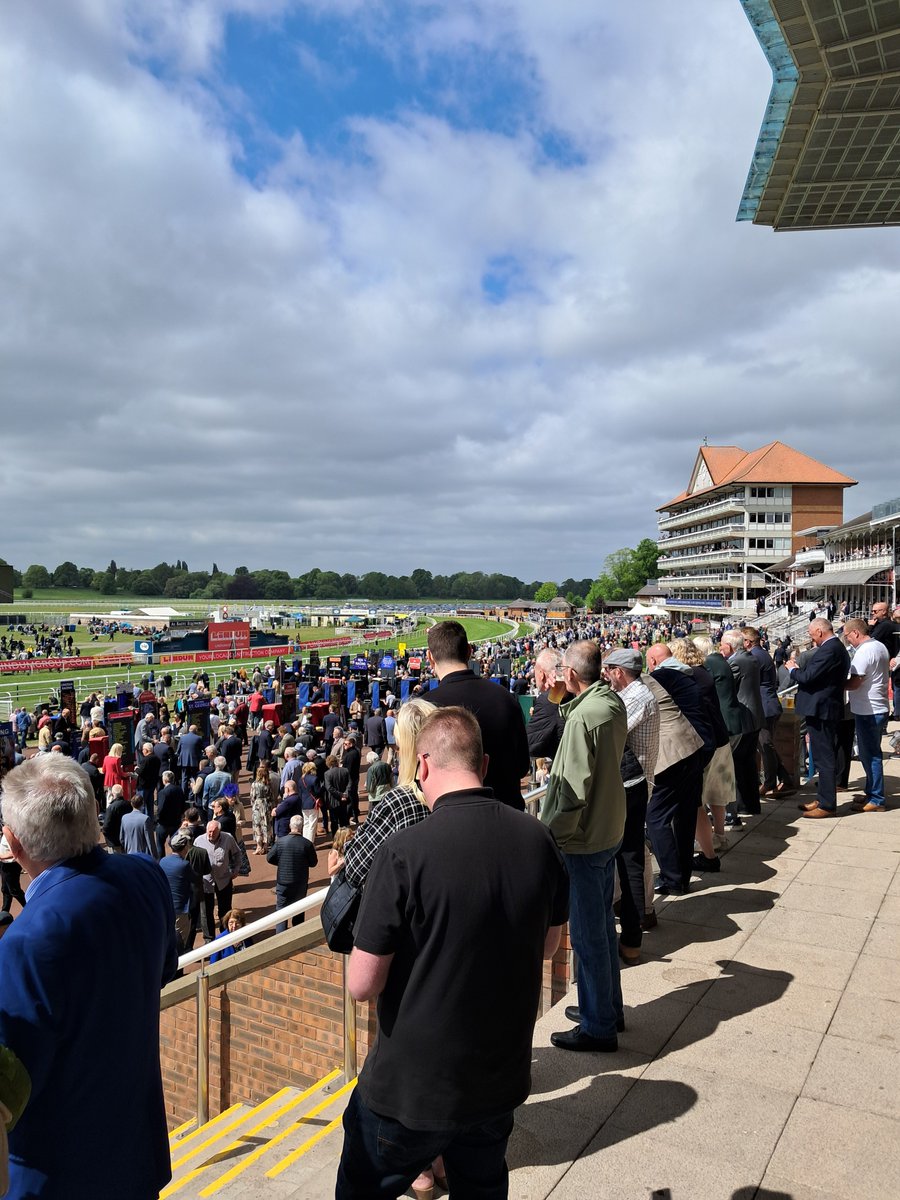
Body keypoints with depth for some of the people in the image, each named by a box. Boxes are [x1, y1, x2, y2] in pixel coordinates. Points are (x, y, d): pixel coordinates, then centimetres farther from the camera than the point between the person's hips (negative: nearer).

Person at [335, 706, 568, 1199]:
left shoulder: (404, 853, -26)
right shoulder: (538, 840, -10)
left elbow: (362, 984, -20)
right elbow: (548, 945, 5)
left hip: (411, 1088, -4)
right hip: (501, 1080, 4)